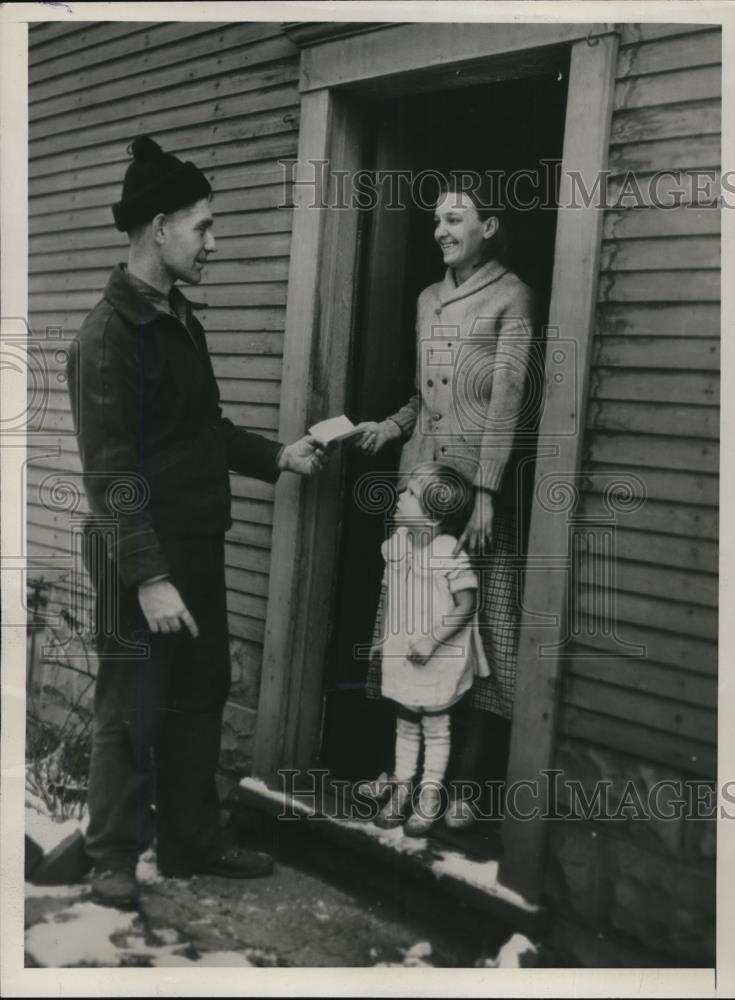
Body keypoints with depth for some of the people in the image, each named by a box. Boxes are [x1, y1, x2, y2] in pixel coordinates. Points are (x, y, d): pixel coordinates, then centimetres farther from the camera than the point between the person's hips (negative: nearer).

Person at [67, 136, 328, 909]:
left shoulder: (181, 319, 11)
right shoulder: (110, 332, -16)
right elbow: (109, 470, -20)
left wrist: (275, 456, 15)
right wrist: (148, 576, -24)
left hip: (200, 547, 9)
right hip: (142, 559, -9)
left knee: (200, 700, 16)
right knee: (132, 711, 4)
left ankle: (191, 840, 32)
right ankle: (114, 856, 23)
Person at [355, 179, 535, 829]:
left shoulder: (511, 297, -2)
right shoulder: (428, 300, 18)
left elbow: (507, 397, -11)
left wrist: (485, 490, -18)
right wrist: (392, 426, 4)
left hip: (480, 481, -6)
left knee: (478, 627, -3)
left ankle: (465, 784, 4)